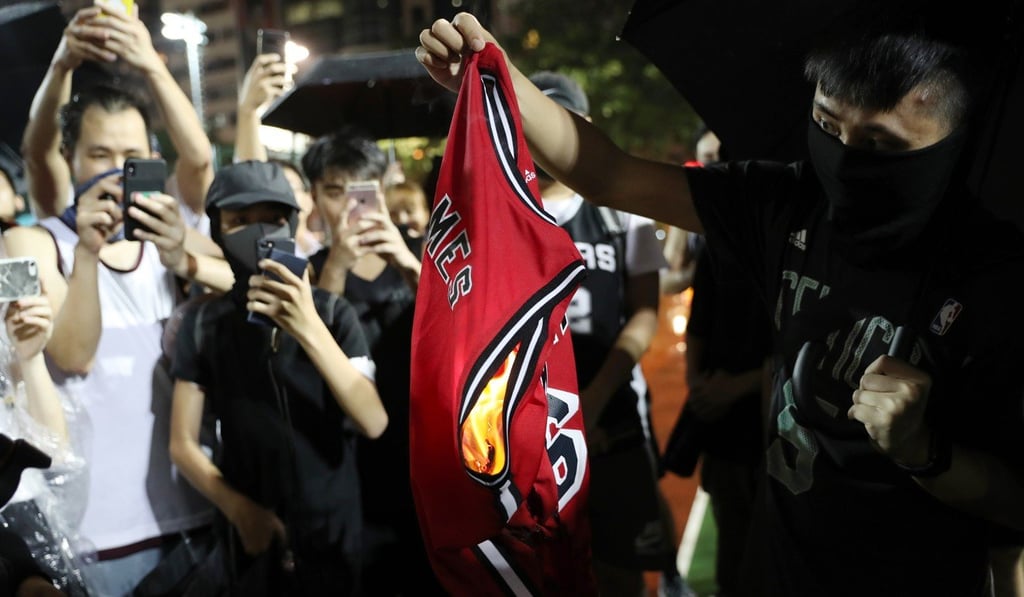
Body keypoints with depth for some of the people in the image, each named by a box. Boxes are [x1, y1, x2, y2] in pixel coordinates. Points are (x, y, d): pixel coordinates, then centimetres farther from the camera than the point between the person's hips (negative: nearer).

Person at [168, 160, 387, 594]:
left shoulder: (333, 313, -6)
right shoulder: (203, 325, -2)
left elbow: (373, 423, -18)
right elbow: (183, 444, -2)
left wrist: (309, 329, -28)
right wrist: (240, 509, -17)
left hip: (335, 531, 0)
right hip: (256, 538, 1)